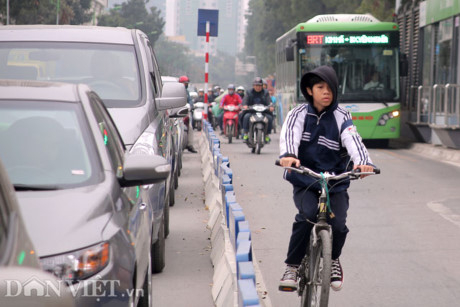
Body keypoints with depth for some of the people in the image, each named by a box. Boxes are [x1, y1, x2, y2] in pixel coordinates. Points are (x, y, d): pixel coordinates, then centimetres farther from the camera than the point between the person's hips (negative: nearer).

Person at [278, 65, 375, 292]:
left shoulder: (341, 116, 1)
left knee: (337, 224, -19)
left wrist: (363, 161, -38)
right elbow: (289, 134, -20)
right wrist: (288, 155, -43)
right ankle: (292, 267, -11)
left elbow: (352, 139, -16)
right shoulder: (299, 114, 0)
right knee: (307, 215, -28)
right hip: (304, 182, -1)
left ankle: (334, 259, 15)